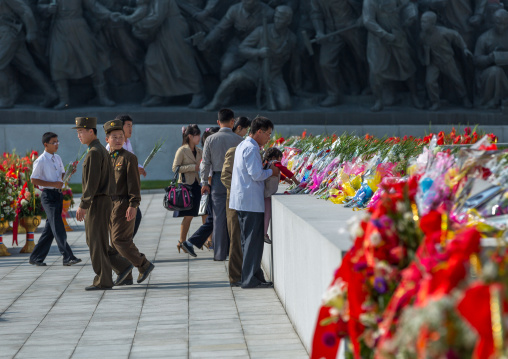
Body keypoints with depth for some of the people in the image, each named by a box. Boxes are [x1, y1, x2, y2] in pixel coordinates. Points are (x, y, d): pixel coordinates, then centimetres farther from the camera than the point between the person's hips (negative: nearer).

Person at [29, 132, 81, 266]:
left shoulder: (57, 158, 14)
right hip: (48, 196, -8)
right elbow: (33, 180, -12)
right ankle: (68, 257, -16)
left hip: (58, 194, 8)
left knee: (50, 229, 10)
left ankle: (36, 257, 18)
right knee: (58, 227, -12)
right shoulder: (41, 161, -9)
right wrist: (53, 184, -18)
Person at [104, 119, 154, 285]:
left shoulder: (129, 158, -5)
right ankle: (125, 276, 12)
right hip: (109, 205, 7)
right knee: (115, 241, 7)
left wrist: (133, 205, -18)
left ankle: (144, 265, 1)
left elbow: (134, 184, -10)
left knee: (120, 239, -12)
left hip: (124, 204, -7)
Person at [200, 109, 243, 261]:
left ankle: (220, 253, 4)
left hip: (218, 180, 1)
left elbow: (206, 162, 1)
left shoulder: (210, 139, -1)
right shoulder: (238, 139, -4)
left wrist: (204, 182, 7)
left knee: (219, 217, 4)